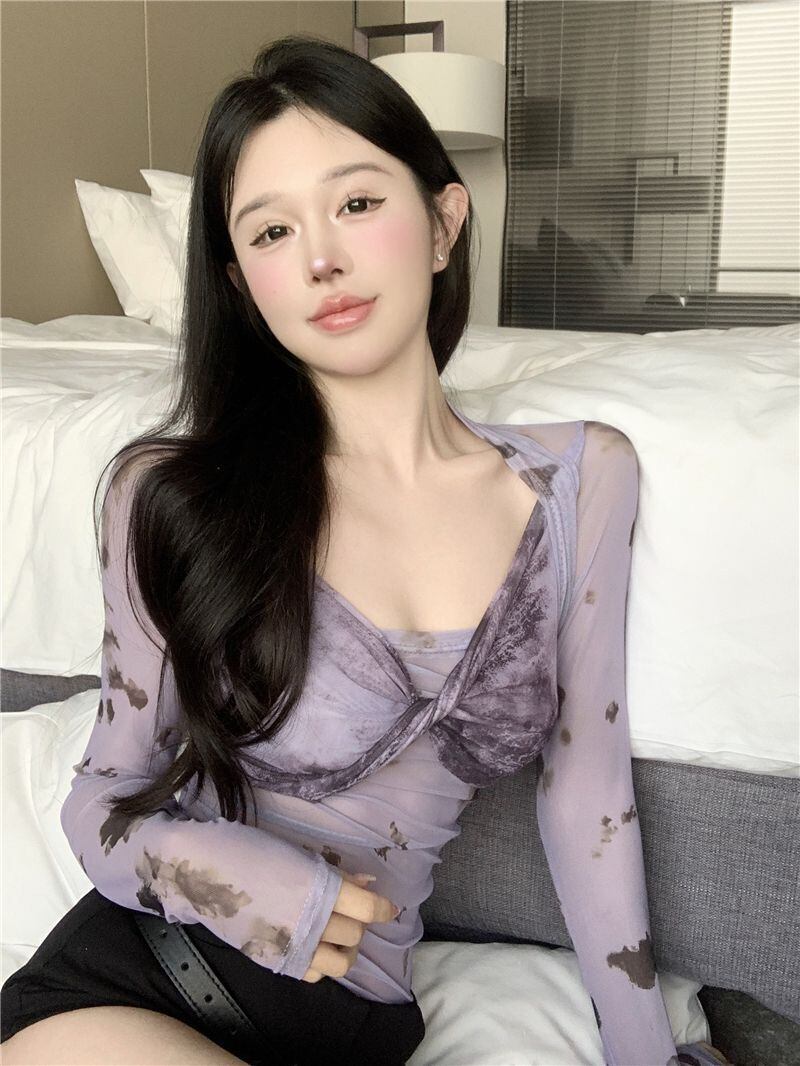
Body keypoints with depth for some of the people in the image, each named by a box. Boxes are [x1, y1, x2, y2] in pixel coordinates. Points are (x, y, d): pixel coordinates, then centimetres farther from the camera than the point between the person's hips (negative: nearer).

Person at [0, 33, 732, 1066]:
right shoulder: (174, 494, -10)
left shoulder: (582, 475, -4)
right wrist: (232, 875, -21)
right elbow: (104, 797, -1)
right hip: (132, 981, -2)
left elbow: (585, 787, 3)